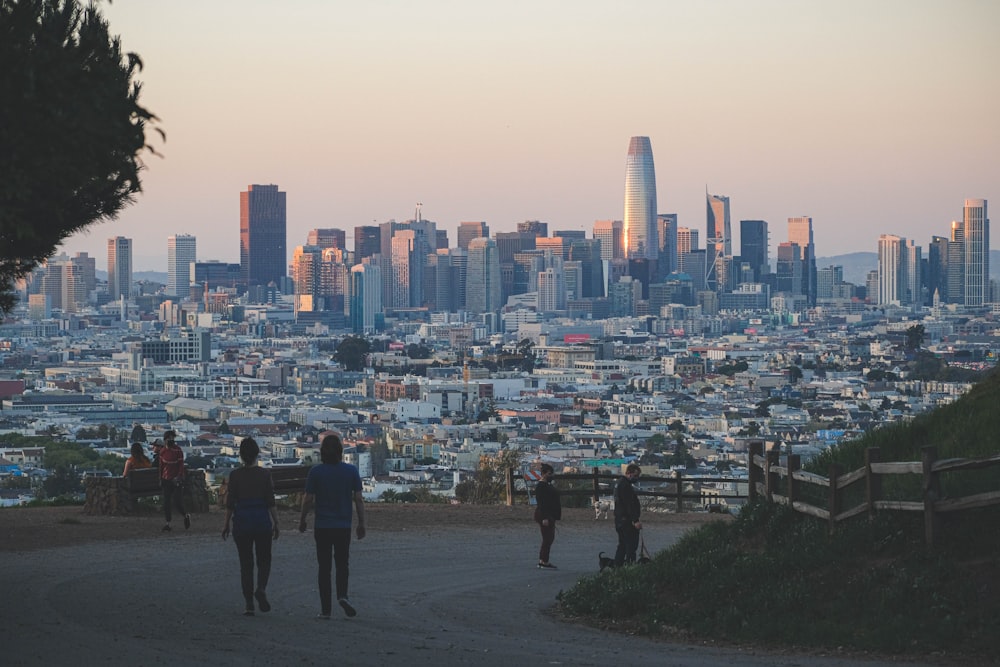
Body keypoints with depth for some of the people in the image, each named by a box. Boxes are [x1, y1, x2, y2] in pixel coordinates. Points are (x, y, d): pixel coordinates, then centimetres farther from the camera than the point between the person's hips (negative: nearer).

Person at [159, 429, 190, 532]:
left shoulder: (178, 450, -9)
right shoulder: (163, 451, 5)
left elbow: (181, 465, -9)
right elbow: (161, 466, 13)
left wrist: (179, 477, -19)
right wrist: (160, 479, 12)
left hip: (176, 480, -5)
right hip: (166, 480, 5)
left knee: (176, 501, -9)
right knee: (166, 502, 1)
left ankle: (186, 516, 18)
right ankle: (168, 523, 7)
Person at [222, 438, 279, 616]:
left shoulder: (235, 476, -4)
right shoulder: (264, 475, -4)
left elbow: (230, 503, -3)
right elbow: (271, 503, -5)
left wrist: (226, 524, 6)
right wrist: (276, 523, 3)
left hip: (241, 523, 0)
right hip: (262, 521, 0)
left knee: (246, 564, 8)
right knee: (264, 560, 13)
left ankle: (249, 605, 3)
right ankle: (261, 589, -15)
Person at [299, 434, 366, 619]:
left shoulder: (316, 472, -6)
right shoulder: (351, 471, -3)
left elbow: (308, 500, -5)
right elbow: (359, 499, -3)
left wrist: (302, 520, 9)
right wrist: (361, 524, 6)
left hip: (322, 527, -1)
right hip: (344, 526, 1)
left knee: (324, 567, 6)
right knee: (342, 564, 14)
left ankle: (325, 609, 4)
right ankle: (342, 595, -12)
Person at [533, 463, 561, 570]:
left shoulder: (548, 485, 16)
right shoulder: (540, 486, -15)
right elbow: (541, 503, -20)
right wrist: (544, 518, -25)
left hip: (550, 516, 10)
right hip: (544, 516, -10)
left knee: (550, 538, 12)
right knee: (547, 539, -8)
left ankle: (542, 561, 17)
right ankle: (544, 562, -4)